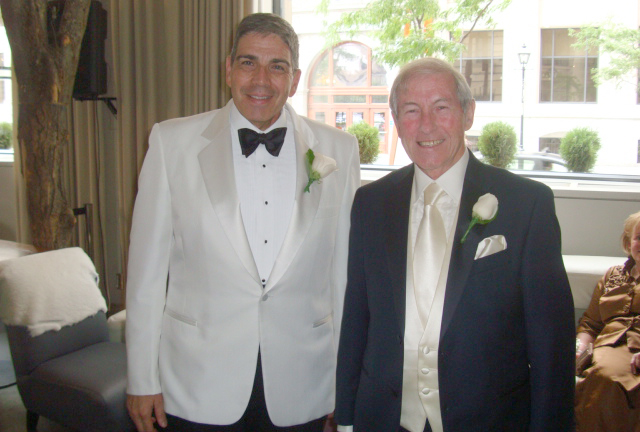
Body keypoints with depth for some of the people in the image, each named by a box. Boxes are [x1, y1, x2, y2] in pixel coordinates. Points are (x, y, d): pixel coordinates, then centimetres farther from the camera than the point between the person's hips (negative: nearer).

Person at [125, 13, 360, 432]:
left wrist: (346, 374, 6)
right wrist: (142, 379, -1)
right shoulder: (172, 142, -4)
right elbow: (148, 267, -2)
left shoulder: (338, 150, -1)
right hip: (198, 389, -1)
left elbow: (344, 268, 3)